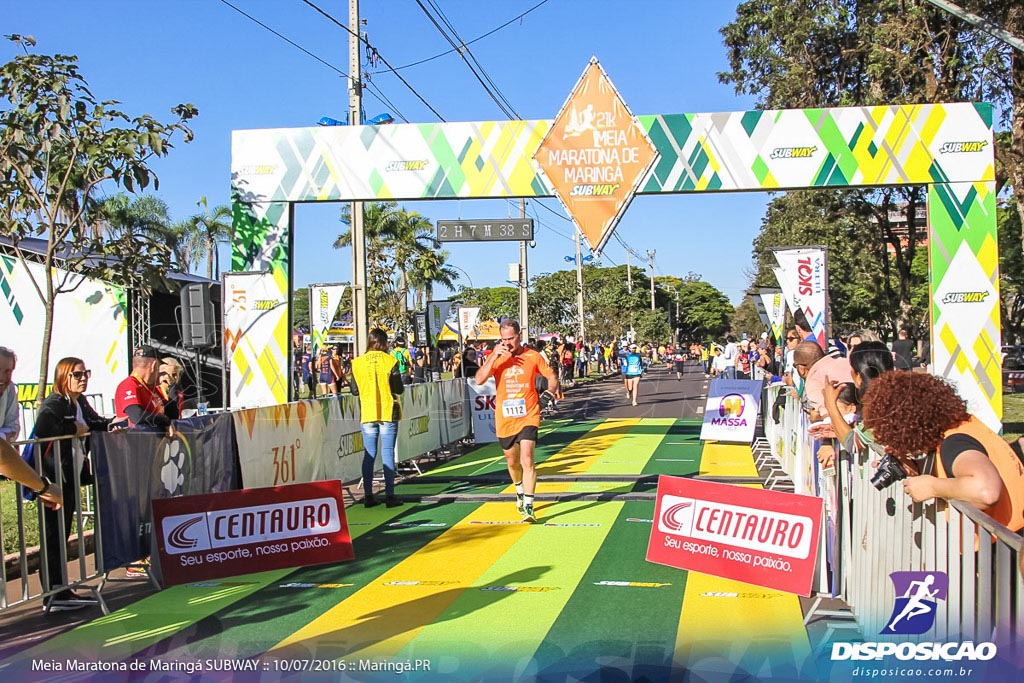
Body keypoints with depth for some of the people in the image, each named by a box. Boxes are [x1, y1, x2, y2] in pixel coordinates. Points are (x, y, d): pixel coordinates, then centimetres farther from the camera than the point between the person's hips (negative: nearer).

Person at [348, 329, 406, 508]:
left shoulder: (357, 363, -1)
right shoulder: (390, 361, -7)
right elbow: (399, 389, -6)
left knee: (369, 454, 7)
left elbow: (355, 390, 4)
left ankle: (368, 495, 7)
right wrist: (401, 381, 15)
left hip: (367, 414, 2)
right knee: (388, 453, 1)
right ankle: (390, 496, 0)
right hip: (388, 413, -2)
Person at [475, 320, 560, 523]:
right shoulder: (496, 357, 0)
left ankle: (528, 506, -14)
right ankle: (520, 493, 45)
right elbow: (479, 380, -13)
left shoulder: (533, 356, -2)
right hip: (504, 420, 3)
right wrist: (495, 357, -20)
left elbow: (551, 377, 8)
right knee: (512, 462, 18)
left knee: (527, 460, -17)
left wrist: (550, 391, -13)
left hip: (528, 417, -3)